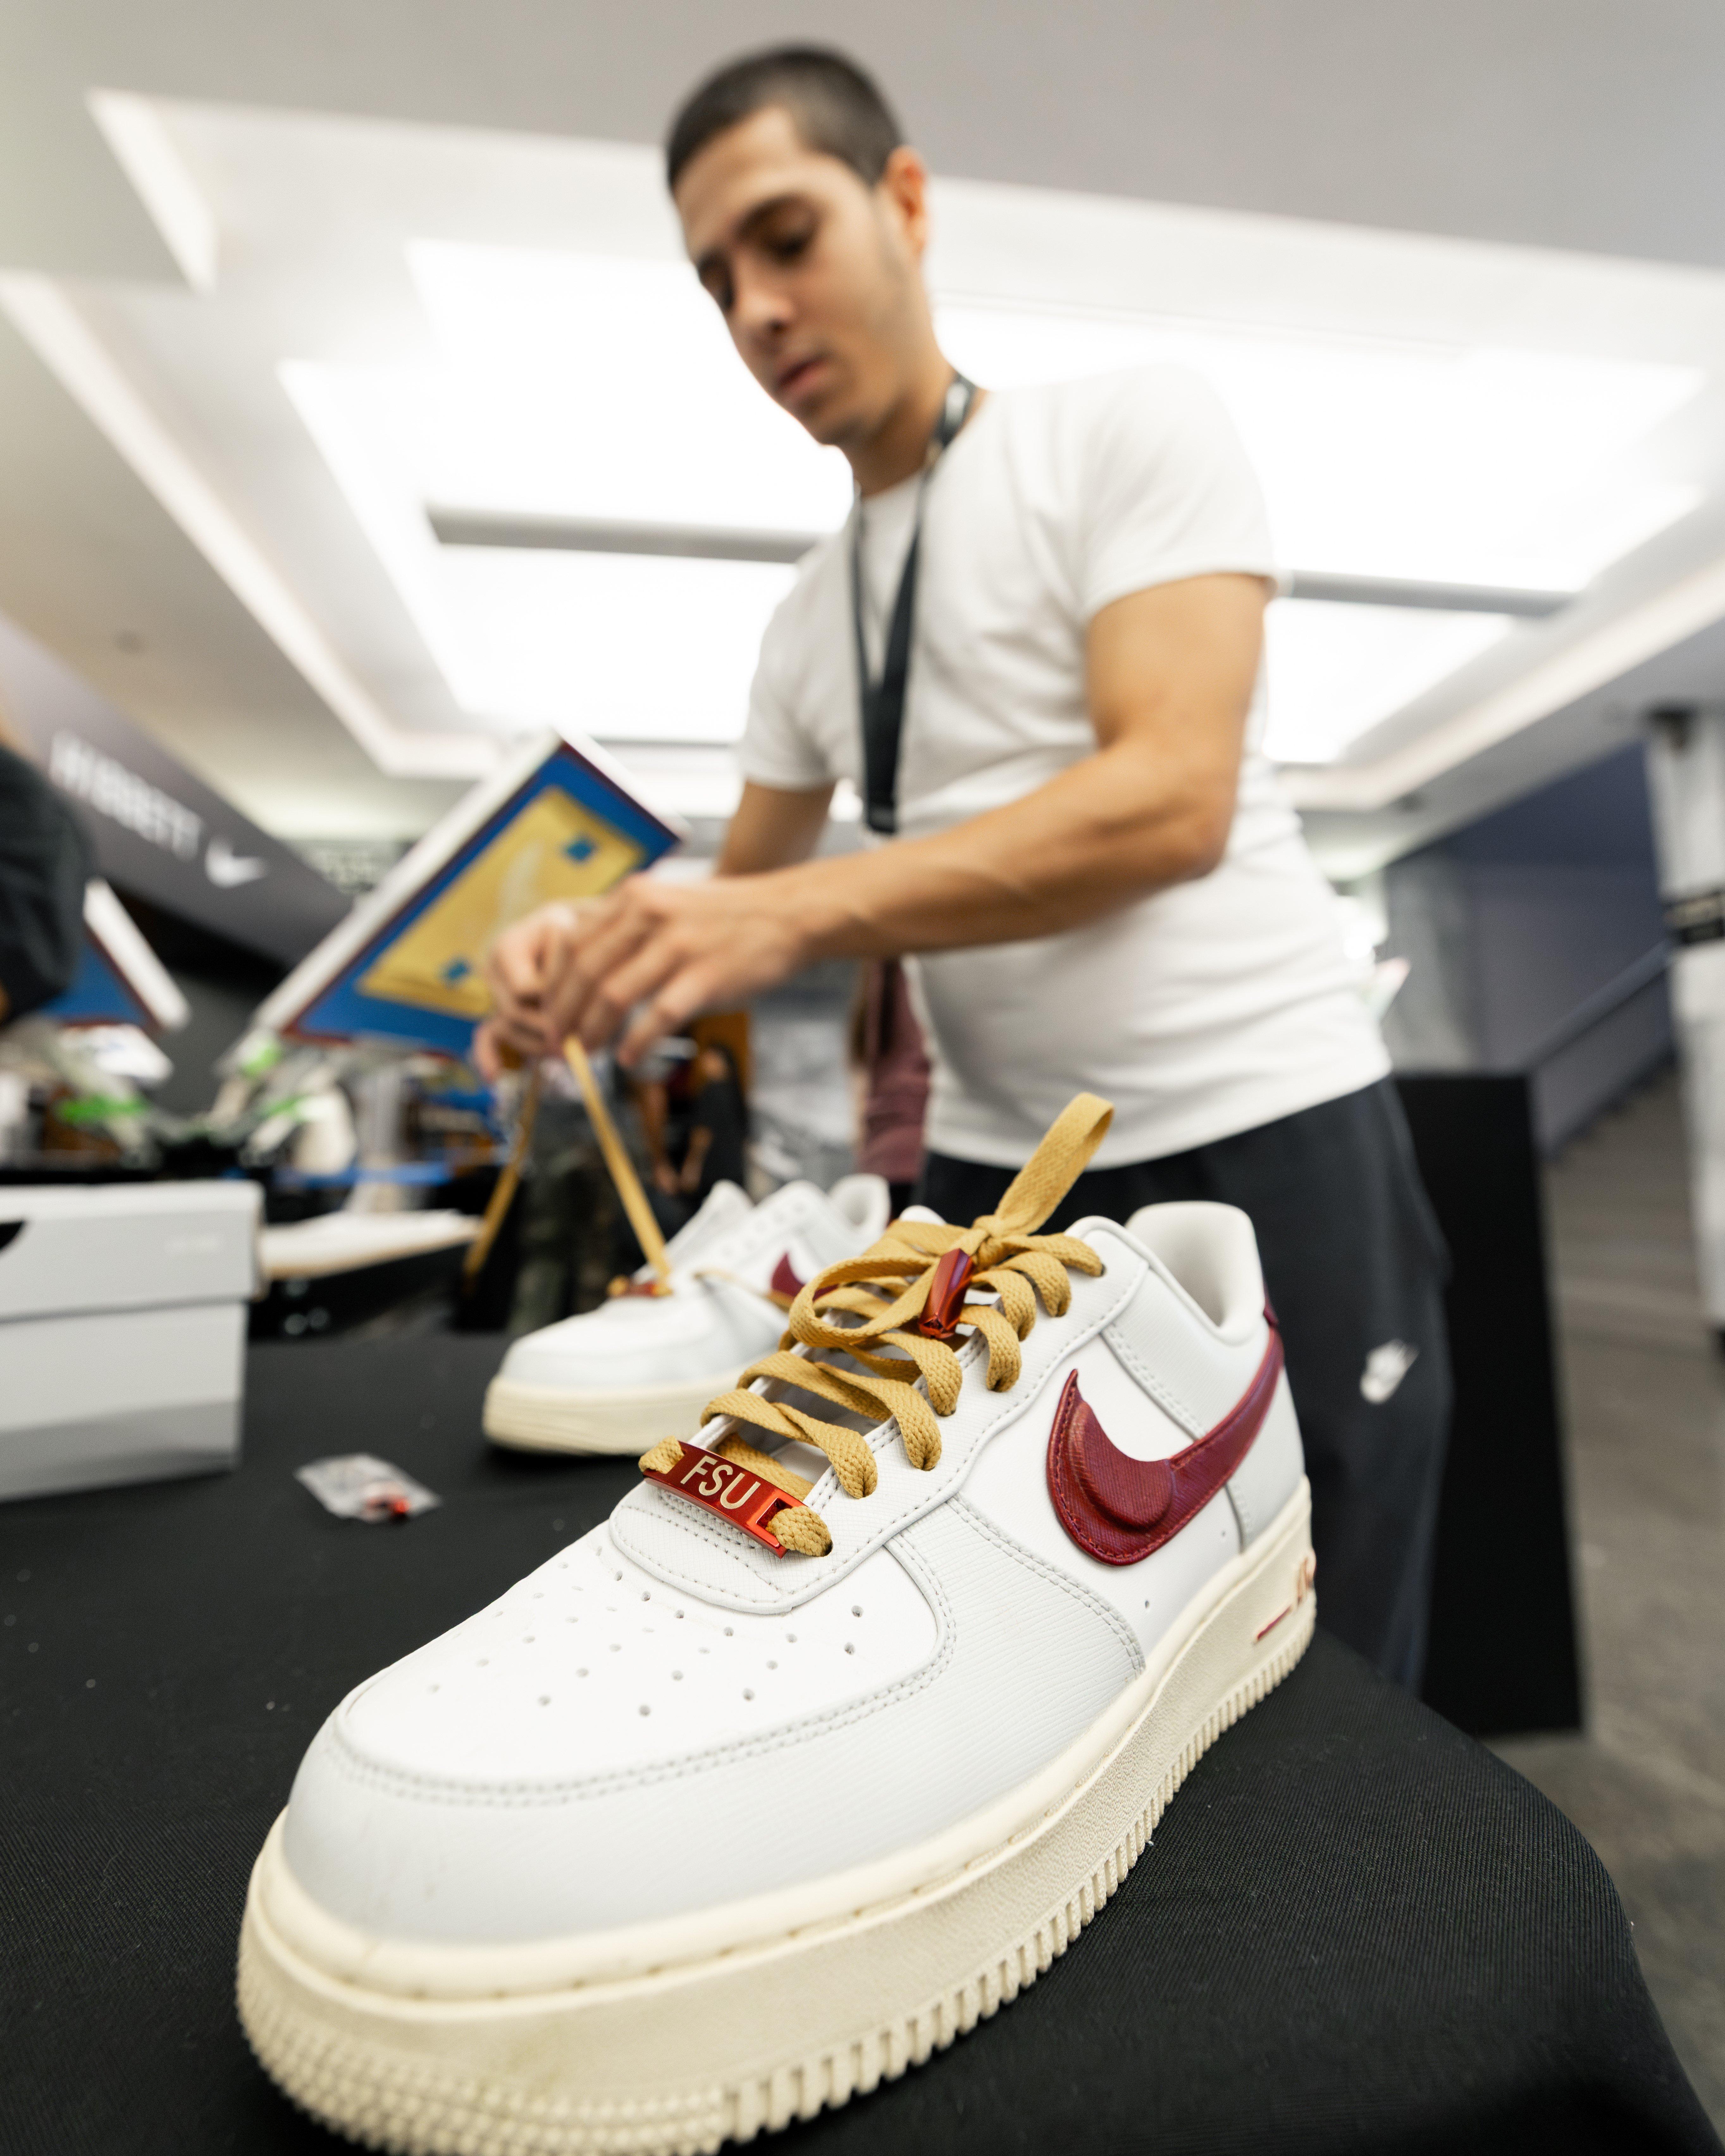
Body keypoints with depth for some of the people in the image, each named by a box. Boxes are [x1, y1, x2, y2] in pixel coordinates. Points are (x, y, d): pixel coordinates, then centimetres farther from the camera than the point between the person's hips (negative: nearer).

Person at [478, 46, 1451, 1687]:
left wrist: (796, 912, -28)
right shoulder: (808, 619, 14)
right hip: (991, 1176, 5)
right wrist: (602, 948, -6)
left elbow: (1174, 797, -18)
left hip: (1262, 1140, -4)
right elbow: (741, 905, 16)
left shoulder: (1131, 428, -3)